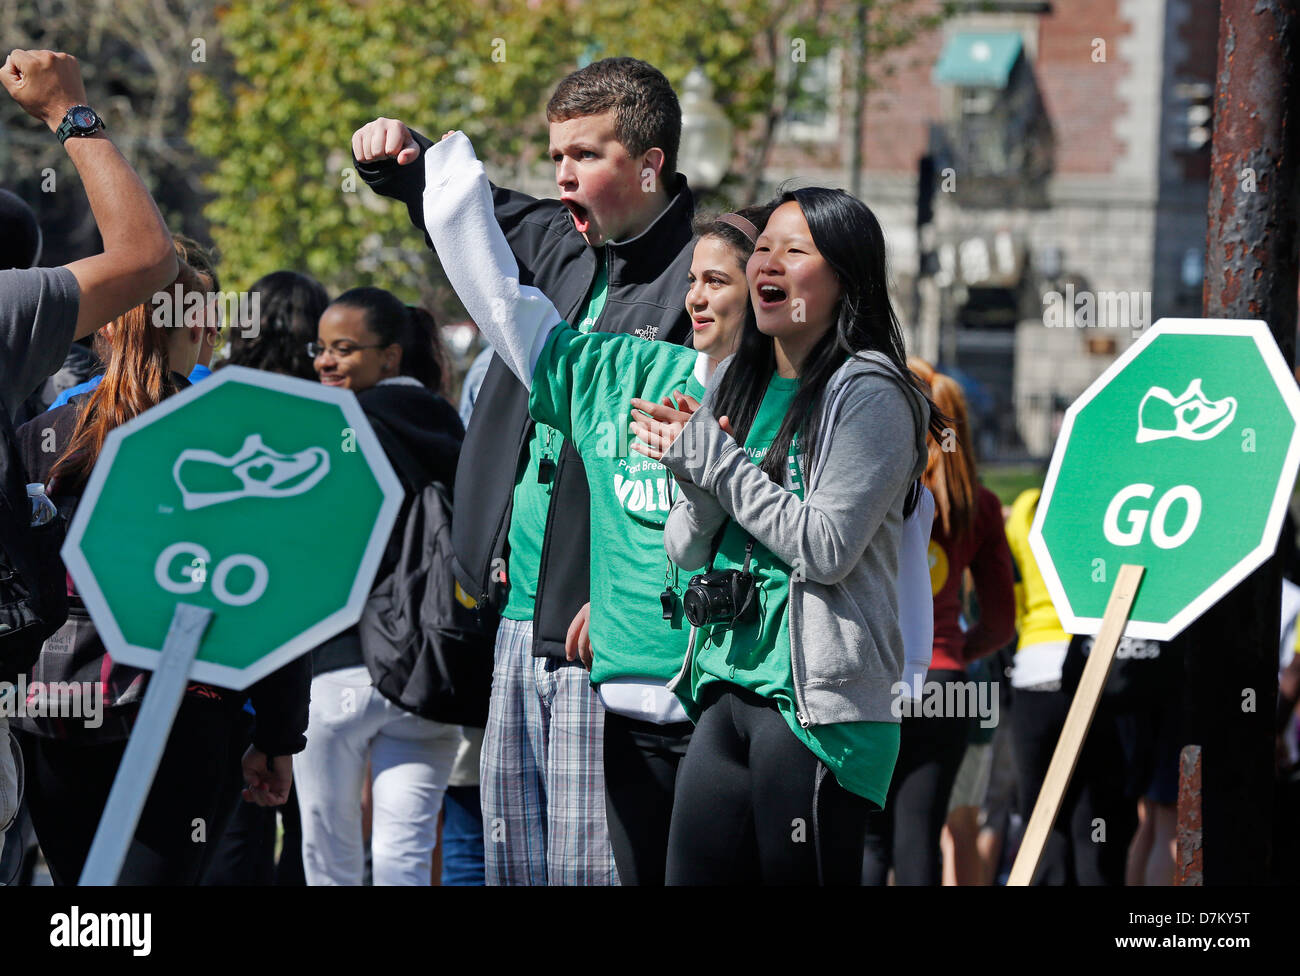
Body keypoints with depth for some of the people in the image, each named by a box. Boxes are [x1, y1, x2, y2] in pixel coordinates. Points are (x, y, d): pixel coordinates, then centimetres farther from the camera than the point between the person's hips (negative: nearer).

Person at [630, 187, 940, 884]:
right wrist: (691, 472, -6)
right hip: (724, 687, 7)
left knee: (801, 878, -5)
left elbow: (826, 547, -16)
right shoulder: (734, 385, 16)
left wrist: (712, 459, -10)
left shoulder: (870, 395, -7)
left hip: (816, 699, -7)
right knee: (694, 876, 5)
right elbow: (685, 550, 15)